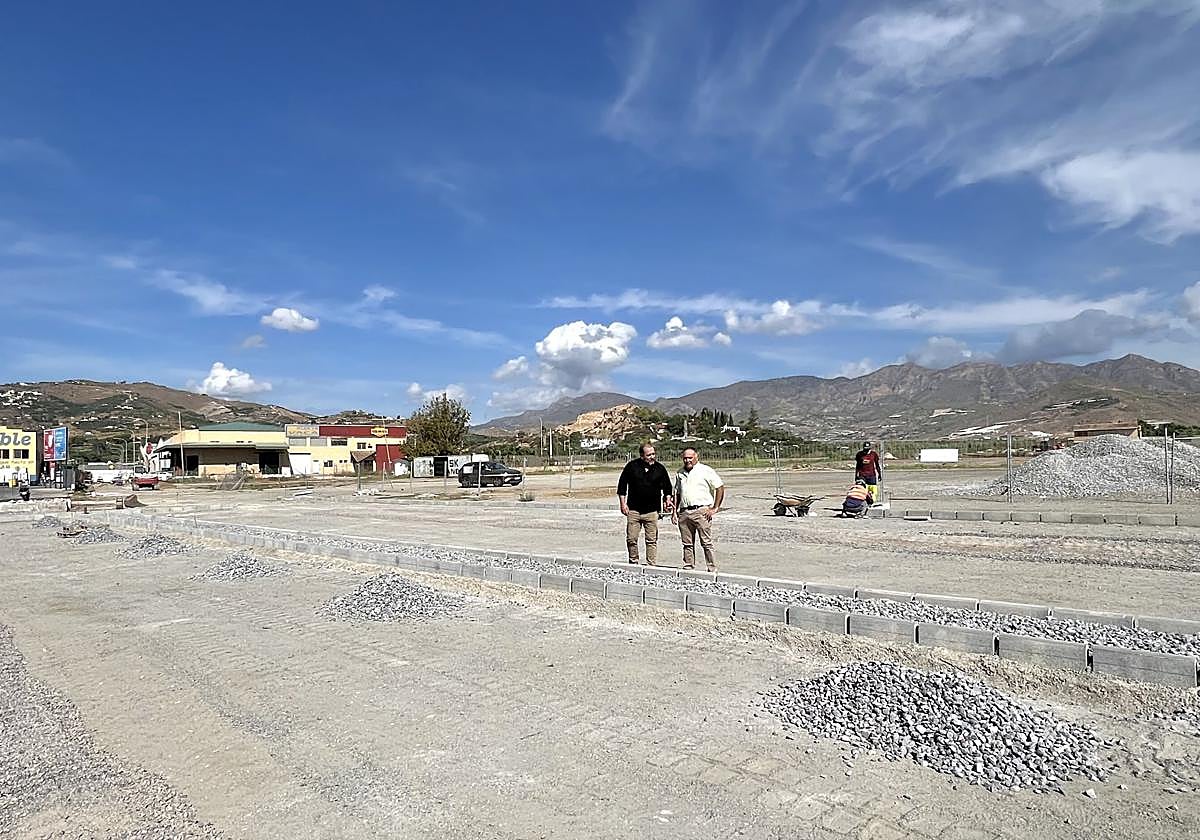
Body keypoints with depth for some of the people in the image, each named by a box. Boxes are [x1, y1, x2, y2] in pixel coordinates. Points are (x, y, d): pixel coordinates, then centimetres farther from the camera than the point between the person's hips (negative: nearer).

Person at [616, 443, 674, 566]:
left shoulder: (660, 468, 4)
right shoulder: (632, 466, 1)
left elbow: (667, 487, 16)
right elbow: (622, 485, 7)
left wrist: (668, 500, 0)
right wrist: (623, 503, 2)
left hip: (652, 510, 0)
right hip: (633, 509, 0)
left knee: (652, 540, 1)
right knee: (631, 539, 2)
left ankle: (651, 565, 7)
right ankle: (633, 562, 19)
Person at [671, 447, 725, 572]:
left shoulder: (706, 470, 0)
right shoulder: (680, 473, 18)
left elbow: (720, 487, -2)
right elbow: (677, 493, 24)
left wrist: (715, 508, -5)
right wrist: (674, 511, 15)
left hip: (701, 511, -5)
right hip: (684, 512, 5)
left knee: (706, 543, -5)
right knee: (687, 543, 8)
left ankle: (712, 570, 0)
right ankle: (688, 568, 15)